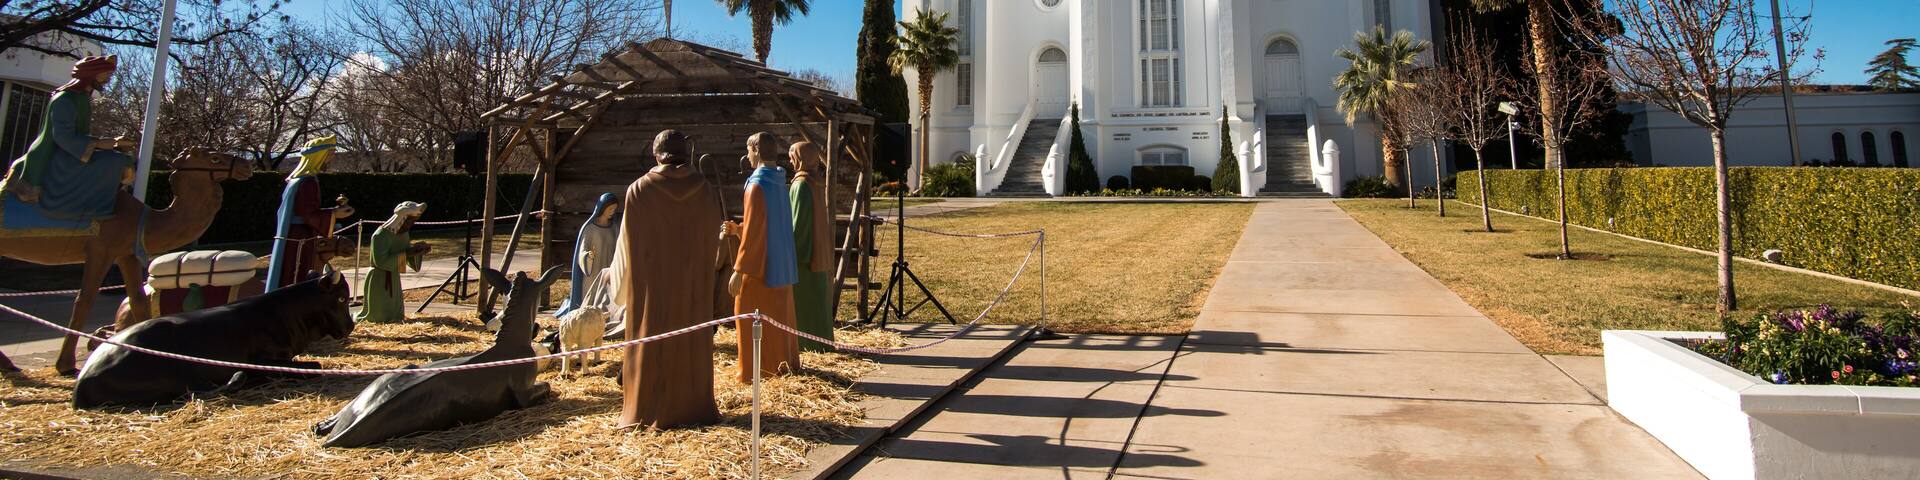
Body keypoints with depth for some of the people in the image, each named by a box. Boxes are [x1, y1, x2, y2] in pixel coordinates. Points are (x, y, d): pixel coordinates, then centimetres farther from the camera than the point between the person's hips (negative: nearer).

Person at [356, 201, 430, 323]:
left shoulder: (404, 234, 4)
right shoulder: (381, 235, -19)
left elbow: (411, 261, 10)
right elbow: (381, 261, -27)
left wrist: (419, 251, -10)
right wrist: (406, 254, -27)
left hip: (394, 279, 8)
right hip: (379, 281, -8)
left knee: (397, 317, 14)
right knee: (380, 318, -2)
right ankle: (353, 317, 25)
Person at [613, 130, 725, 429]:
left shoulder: (639, 191, -9)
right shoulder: (705, 191, -3)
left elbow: (628, 243, -4)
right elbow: (713, 240, 3)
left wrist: (625, 285, 9)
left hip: (652, 283, -2)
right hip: (694, 284, 2)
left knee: (651, 345, 8)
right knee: (692, 344, 11)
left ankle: (649, 411, 13)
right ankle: (694, 408, 19)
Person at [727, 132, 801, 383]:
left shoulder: (757, 185, -17)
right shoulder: (779, 182, 8)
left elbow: (753, 232, -20)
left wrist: (739, 270, -18)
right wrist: (738, 228, 14)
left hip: (760, 266, -9)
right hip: (781, 264, 9)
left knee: (754, 320, 1)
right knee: (780, 314, 17)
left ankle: (758, 371, 7)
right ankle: (786, 363, 27)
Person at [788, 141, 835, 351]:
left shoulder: (802, 184, -16)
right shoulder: (817, 182, 11)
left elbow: (799, 220, -19)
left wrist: (791, 251, -15)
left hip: (804, 250, -9)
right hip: (818, 248, 9)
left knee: (805, 297, -1)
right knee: (817, 296, 14)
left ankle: (810, 343, 4)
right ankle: (821, 341, 20)